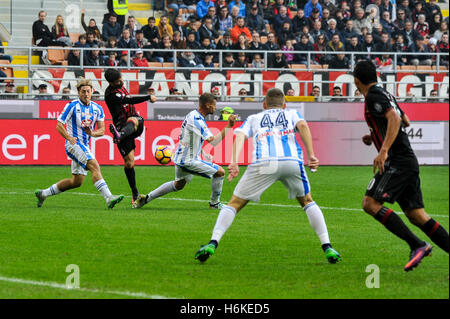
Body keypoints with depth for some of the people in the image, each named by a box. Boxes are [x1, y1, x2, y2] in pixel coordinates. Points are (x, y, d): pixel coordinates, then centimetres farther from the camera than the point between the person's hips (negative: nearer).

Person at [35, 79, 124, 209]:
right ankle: (108, 198, -35)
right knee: (95, 166, -26)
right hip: (73, 144, -7)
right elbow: (59, 125, -7)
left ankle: (43, 193, 25)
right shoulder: (72, 106, -8)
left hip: (85, 146, 7)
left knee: (76, 182, 11)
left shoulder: (97, 109, 7)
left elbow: (102, 130, 5)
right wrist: (69, 138, -22)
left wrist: (92, 133, -17)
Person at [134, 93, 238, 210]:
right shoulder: (197, 120, -24)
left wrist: (203, 154, 18)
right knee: (220, 172, -4)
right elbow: (214, 141, -27)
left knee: (178, 185, 28)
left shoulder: (192, 115, 9)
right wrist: (229, 126, -24)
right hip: (189, 161, -10)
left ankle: (146, 198, 28)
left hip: (180, 158, 10)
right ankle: (214, 203, 10)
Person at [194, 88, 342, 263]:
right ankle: (327, 247, 11)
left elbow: (240, 136, 11)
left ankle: (213, 243, -8)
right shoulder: (292, 114, 32)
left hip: (263, 163, -1)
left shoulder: (253, 118, 32)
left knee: (235, 203, 12)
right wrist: (311, 155, 0)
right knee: (307, 201, 24)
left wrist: (234, 163, -2)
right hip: (292, 161, 1)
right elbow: (302, 125, 8)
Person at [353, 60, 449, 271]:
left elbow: (395, 118, -23)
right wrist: (375, 136, 34)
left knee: (370, 203, -14)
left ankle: (417, 246, -19)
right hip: (409, 161, 10)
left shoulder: (374, 96, -8)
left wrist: (384, 151, -29)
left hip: (397, 160, -10)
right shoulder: (383, 93, 20)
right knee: (417, 216, 6)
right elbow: (404, 121, 32)